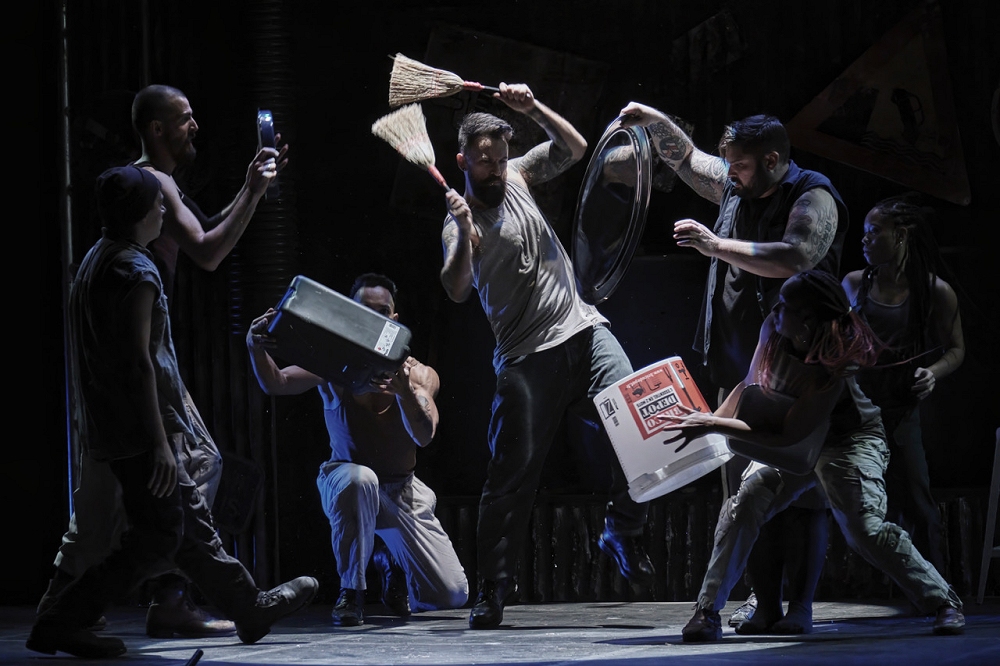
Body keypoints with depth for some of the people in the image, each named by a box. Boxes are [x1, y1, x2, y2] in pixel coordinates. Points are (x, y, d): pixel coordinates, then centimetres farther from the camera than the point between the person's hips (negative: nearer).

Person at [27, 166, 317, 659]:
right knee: (157, 538, -7)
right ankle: (57, 625, -8)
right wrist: (159, 441, -22)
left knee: (191, 520, 16)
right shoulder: (136, 271, -16)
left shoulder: (96, 261, 13)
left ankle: (251, 609, 25)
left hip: (111, 427, 10)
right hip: (138, 430, -10)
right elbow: (139, 360, -21)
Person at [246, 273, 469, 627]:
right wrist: (255, 348, -46)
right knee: (359, 480, -41)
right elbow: (276, 384, -24)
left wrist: (405, 392, -48)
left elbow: (423, 435, -26)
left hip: (403, 491, 2)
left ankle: (391, 561, 26)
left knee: (452, 594, -9)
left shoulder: (419, 374, -8)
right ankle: (351, 590, -23)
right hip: (345, 480, -2)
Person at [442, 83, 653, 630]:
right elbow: (457, 291, -16)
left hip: (584, 329, 4)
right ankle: (494, 587, 2)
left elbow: (575, 148, 11)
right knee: (512, 470, -7)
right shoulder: (461, 221, -1)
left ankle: (622, 533, 5)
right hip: (526, 357, -4)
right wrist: (464, 232, -31)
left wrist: (533, 109, -2)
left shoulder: (516, 176, 14)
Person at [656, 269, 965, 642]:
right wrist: (711, 419, -11)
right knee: (741, 506, -15)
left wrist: (714, 425, -35)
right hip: (791, 445, 6)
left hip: (848, 440, -5)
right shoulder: (773, 331, -19)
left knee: (865, 529, -20)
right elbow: (750, 385, 1)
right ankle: (707, 613, -11)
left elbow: (786, 438, -34)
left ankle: (944, 603, -1)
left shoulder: (833, 370, -37)